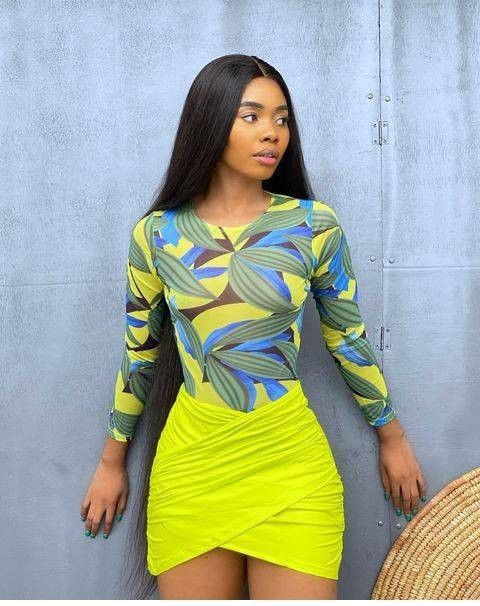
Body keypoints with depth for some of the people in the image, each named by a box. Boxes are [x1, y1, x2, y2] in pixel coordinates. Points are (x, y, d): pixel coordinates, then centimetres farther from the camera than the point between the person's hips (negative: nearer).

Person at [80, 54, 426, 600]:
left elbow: (348, 336, 8)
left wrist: (393, 437, 15)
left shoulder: (313, 224, -3)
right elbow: (138, 350, 9)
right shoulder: (156, 233, -1)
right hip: (191, 461, 1)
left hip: (292, 461, 0)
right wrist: (112, 461, 16)